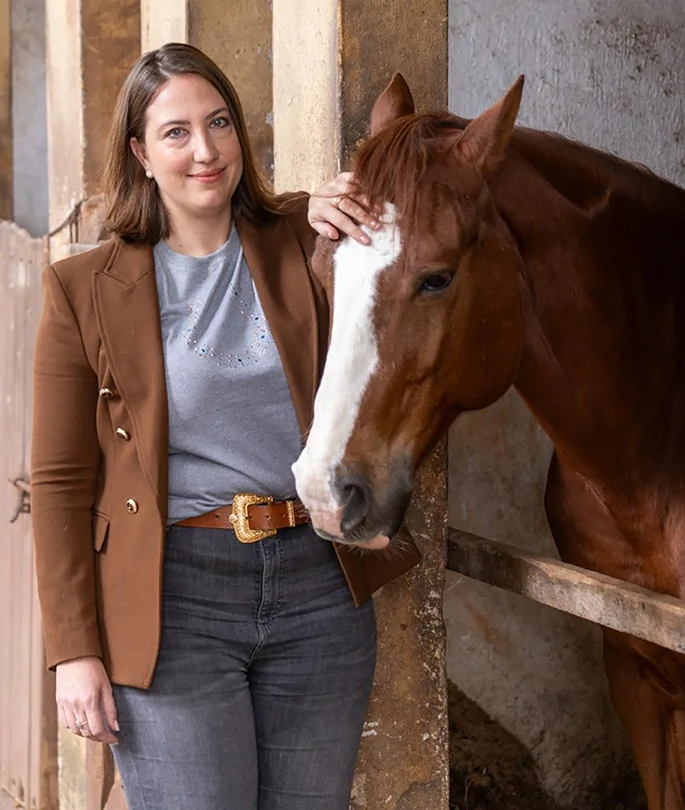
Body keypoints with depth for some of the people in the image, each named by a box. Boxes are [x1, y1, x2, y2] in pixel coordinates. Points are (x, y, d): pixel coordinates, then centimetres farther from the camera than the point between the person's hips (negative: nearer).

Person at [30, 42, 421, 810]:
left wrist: (343, 207, -9)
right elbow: (60, 481, -1)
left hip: (319, 589, 3)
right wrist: (74, 651, -7)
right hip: (173, 598, -3)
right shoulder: (84, 288, 0)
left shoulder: (299, 244, 5)